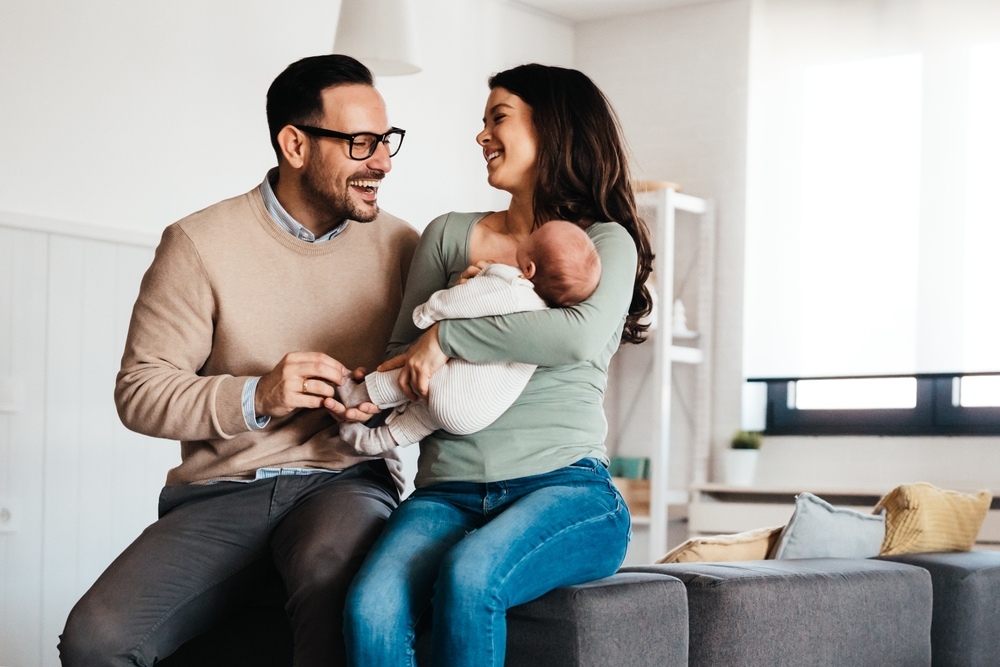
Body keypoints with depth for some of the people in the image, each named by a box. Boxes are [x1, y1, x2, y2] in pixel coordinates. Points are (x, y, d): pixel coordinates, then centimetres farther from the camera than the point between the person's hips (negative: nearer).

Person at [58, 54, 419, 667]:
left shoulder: (401, 245, 8)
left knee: (336, 572, -39)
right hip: (223, 494, 0)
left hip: (346, 479, 0)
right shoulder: (201, 243, 0)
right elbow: (139, 391, -2)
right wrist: (255, 398, -17)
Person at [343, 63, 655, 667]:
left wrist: (448, 335, -12)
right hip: (448, 492, 3)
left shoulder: (604, 242, 6)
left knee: (468, 577, -36)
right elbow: (405, 357, 20)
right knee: (372, 609, -29)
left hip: (565, 487, -3)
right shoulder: (449, 237, 19)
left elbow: (580, 336, -16)